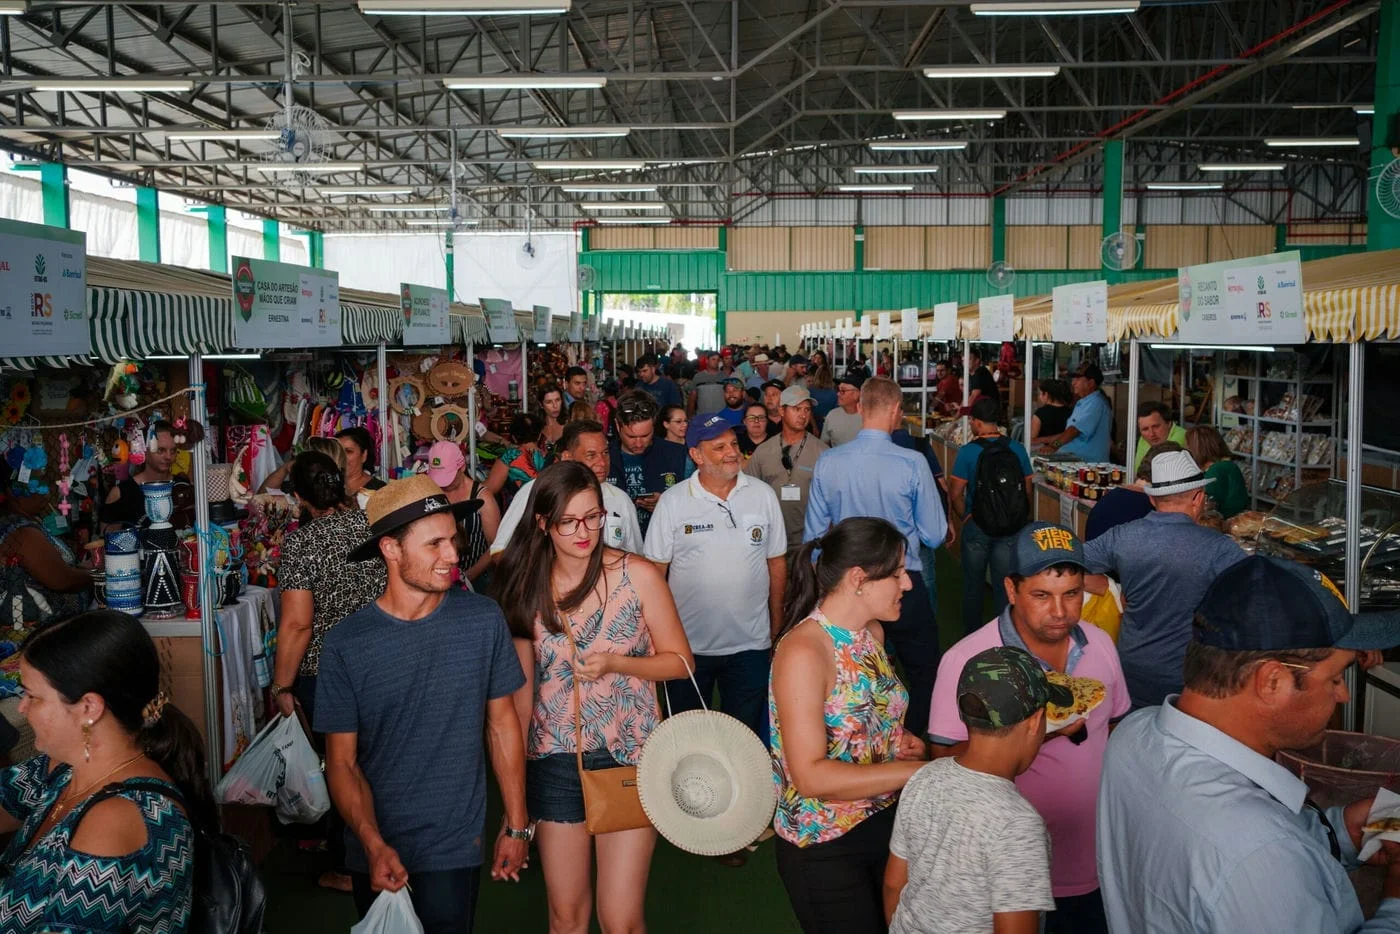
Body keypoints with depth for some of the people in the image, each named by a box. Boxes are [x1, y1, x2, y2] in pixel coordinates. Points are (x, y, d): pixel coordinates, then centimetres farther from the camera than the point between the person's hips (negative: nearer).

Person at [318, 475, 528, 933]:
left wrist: (516, 825, 3)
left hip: (455, 847, -1)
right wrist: (374, 845, -19)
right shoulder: (345, 646, -11)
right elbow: (343, 761, -6)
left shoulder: (484, 620, -10)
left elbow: (502, 724, 0)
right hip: (376, 851, 1)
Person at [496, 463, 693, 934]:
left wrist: (615, 663, -18)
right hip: (554, 762, 3)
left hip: (628, 757, -2)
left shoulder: (638, 576, -8)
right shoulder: (528, 586, 1)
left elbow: (680, 661, -2)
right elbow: (522, 685, 7)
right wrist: (514, 774, 8)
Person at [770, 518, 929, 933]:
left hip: (886, 819, 8)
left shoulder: (873, 631, 1)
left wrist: (902, 740, -3)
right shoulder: (803, 651, -24)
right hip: (824, 845, -8)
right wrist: (917, 771, -27)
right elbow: (810, 775, -27)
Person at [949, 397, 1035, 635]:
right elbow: (1027, 491, 1)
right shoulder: (1017, 449, -4)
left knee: (973, 585, 15)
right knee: (1004, 585, 10)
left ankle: (972, 635, 27)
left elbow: (955, 495, -13)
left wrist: (966, 516, 3)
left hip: (977, 528, -2)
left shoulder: (968, 452, -13)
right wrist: (1020, 520, 13)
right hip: (1011, 530, 2)